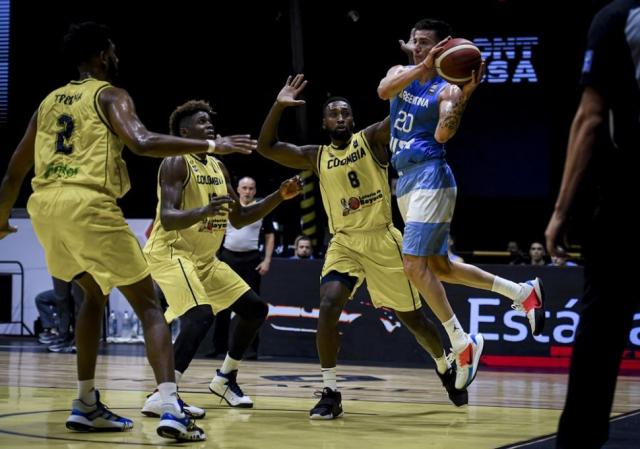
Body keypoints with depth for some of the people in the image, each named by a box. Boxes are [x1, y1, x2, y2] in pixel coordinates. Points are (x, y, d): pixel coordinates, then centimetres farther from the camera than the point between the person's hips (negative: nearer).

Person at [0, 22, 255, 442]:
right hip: (88, 203, -6)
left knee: (94, 294, 28)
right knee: (149, 305, 0)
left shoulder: (49, 101, 24)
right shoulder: (110, 95, 6)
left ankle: (87, 404, 25)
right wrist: (212, 145, -11)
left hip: (45, 204, 7)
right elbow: (143, 142, -15)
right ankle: (171, 409, -16)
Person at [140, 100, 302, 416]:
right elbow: (168, 219, -27)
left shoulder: (219, 167, 11)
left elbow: (239, 219, 17)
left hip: (205, 258, 9)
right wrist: (203, 211, -45)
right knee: (200, 316, -31)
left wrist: (280, 196, 7)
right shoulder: (176, 163, -15)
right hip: (170, 253, -9)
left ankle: (225, 379, 25)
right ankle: (161, 397, -33)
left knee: (255, 309, 10)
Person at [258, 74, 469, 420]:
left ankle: (445, 368, 38)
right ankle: (330, 392, -12)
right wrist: (278, 106, -11)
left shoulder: (372, 139, 0)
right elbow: (265, 147, 1)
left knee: (411, 316, 9)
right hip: (344, 242, 2)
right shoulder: (315, 157, 7)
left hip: (382, 239, -2)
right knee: (328, 306, -22)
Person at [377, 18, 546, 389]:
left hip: (430, 177, -8)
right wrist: (424, 66, -25)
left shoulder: (446, 89, -6)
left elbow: (443, 134, -22)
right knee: (438, 266, 14)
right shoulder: (401, 74, 11)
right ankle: (522, 292, 26)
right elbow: (384, 91, -13)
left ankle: (463, 343, -8)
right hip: (406, 179, 8)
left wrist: (464, 96, -33)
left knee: (414, 266, -17)